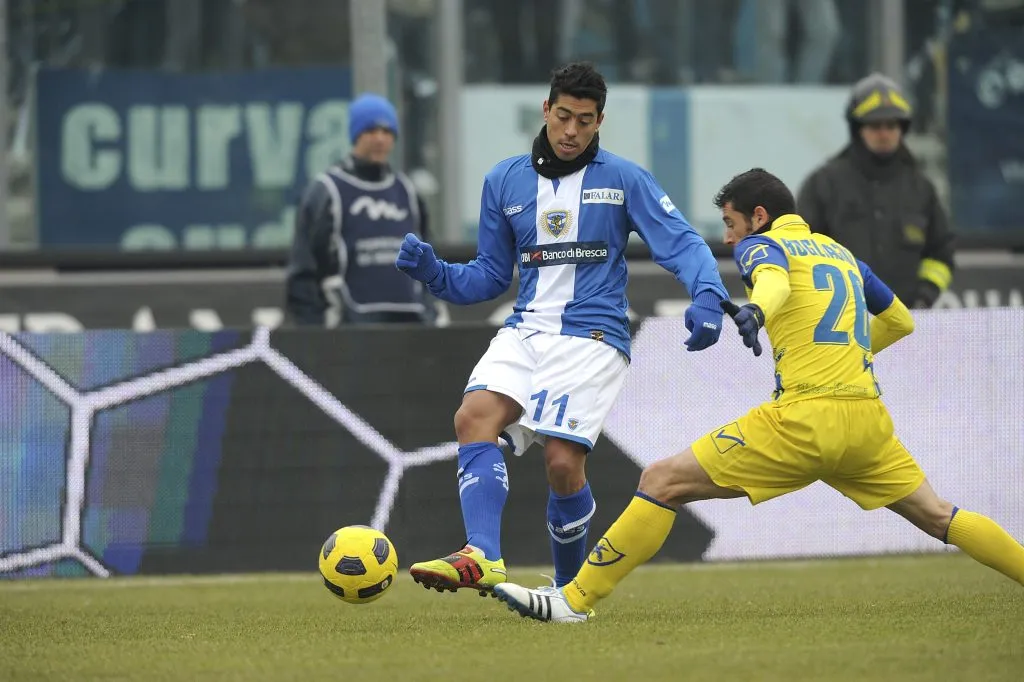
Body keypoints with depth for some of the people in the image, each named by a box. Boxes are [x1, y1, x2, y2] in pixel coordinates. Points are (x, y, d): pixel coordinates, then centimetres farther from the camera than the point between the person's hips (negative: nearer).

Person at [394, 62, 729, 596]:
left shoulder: (624, 180, 4)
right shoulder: (505, 181, 14)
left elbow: (683, 244, -2)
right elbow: (490, 275, 20)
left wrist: (707, 297, -22)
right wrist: (434, 272, 1)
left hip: (591, 336, -3)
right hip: (525, 331, 4)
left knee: (562, 461, -16)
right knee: (474, 415, -24)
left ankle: (570, 589, 5)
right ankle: (481, 558, -35)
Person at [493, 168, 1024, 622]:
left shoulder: (762, 244, 6)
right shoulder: (840, 253, 25)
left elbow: (775, 278, -21)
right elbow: (900, 320, 37)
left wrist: (756, 310, -42)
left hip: (806, 417, -6)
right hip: (868, 415, 6)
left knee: (662, 482, -3)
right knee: (938, 517, 18)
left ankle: (575, 599, -7)